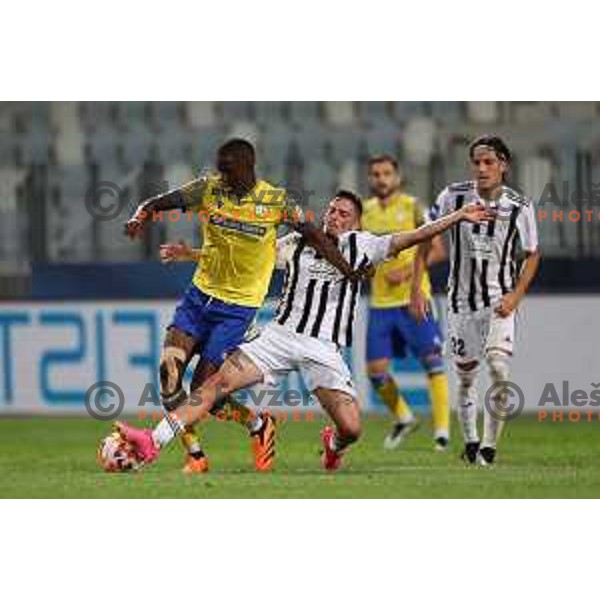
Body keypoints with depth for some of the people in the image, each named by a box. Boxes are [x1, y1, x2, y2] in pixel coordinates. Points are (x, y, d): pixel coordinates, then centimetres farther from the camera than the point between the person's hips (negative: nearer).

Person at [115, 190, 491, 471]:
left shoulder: (360, 245, 7)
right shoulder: (297, 243, 12)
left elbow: (410, 238, 3)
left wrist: (458, 217, -3)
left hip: (324, 348, -1)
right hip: (281, 334, 1)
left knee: (351, 428, -12)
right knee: (220, 382, -16)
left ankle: (333, 445, 28)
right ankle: (153, 442, -23)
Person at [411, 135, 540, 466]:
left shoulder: (519, 207, -8)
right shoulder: (454, 196, -9)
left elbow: (532, 255, 6)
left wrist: (515, 296, -6)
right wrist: (416, 287, -3)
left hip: (499, 301, -1)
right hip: (461, 300, 1)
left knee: (499, 371, -18)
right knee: (466, 376, 10)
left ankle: (489, 444, -6)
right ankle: (470, 442, 30)